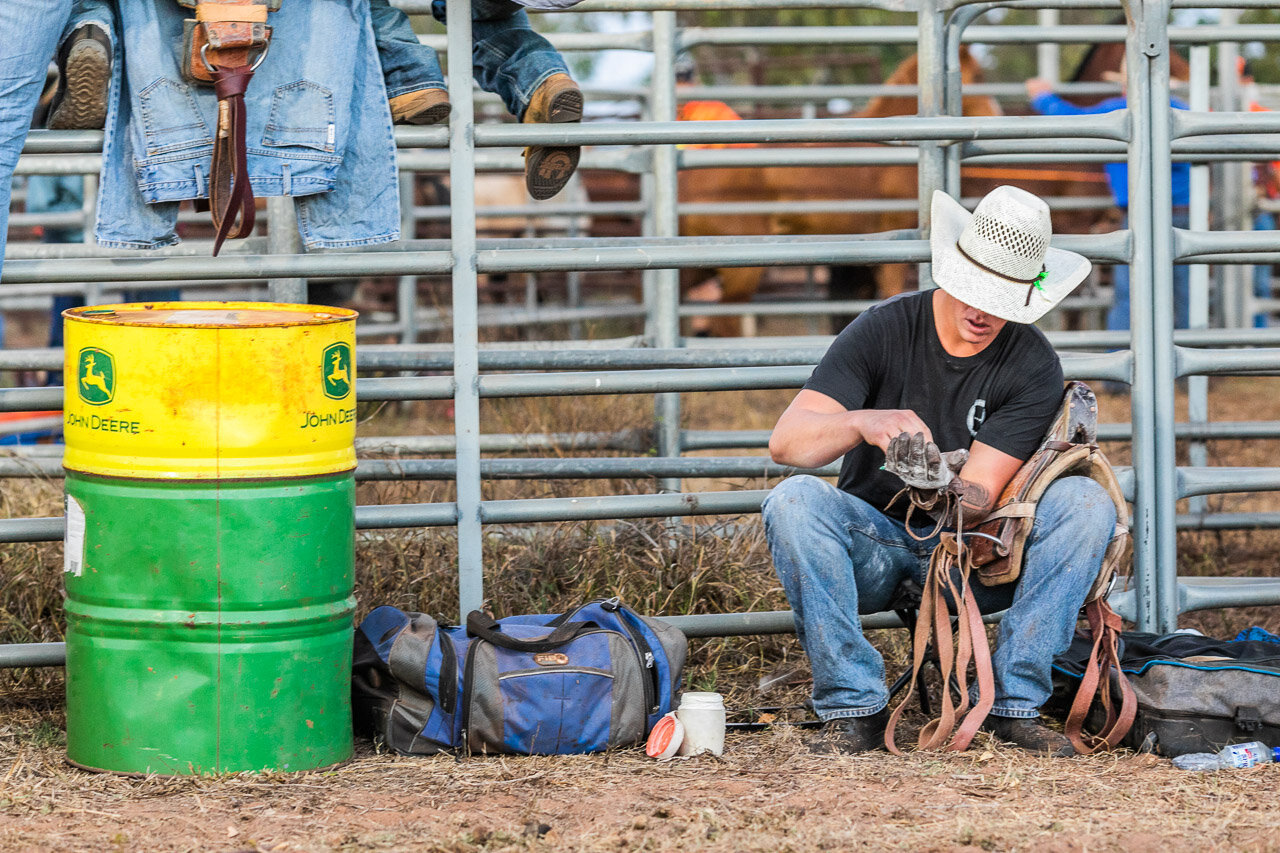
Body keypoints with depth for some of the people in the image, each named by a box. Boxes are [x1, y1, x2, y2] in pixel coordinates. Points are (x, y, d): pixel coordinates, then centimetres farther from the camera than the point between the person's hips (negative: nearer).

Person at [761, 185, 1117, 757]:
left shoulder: (1034, 368, -9)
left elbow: (980, 497, -17)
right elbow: (785, 441, -20)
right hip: (872, 544, 0)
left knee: (1086, 502, -24)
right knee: (794, 500, -32)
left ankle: (1013, 702, -22)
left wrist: (952, 491, -42)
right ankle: (854, 708, -26)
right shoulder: (884, 330, -11)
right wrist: (864, 424, -41)